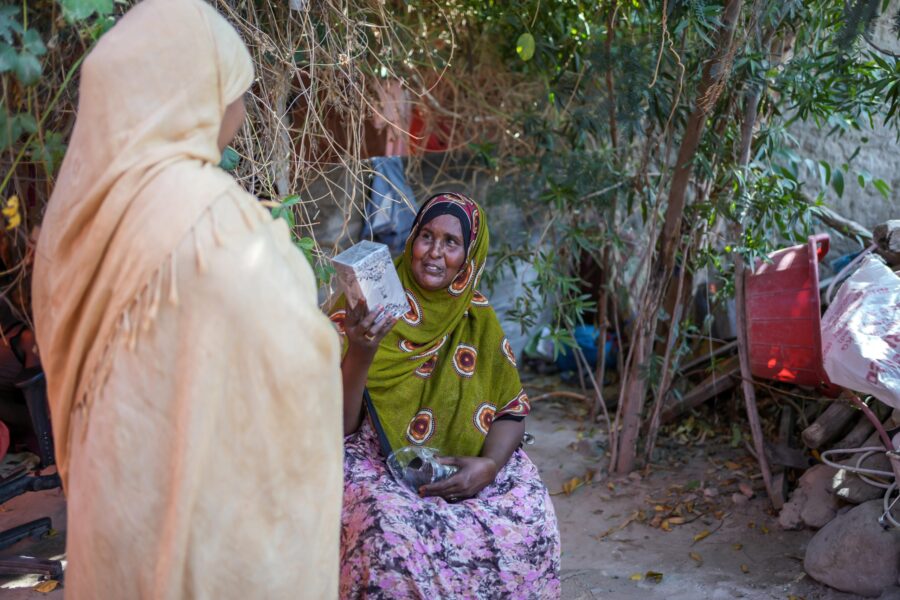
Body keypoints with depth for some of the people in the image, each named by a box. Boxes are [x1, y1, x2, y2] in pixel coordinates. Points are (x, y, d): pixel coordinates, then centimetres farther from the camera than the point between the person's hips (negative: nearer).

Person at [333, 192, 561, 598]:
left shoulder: (477, 317, 5)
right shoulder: (363, 308, -7)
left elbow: (512, 410, 6)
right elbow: (334, 427, -12)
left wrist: (490, 465, -15)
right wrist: (360, 354, -30)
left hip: (464, 467, 4)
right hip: (376, 464, -3)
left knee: (529, 516, -23)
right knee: (392, 528, -35)